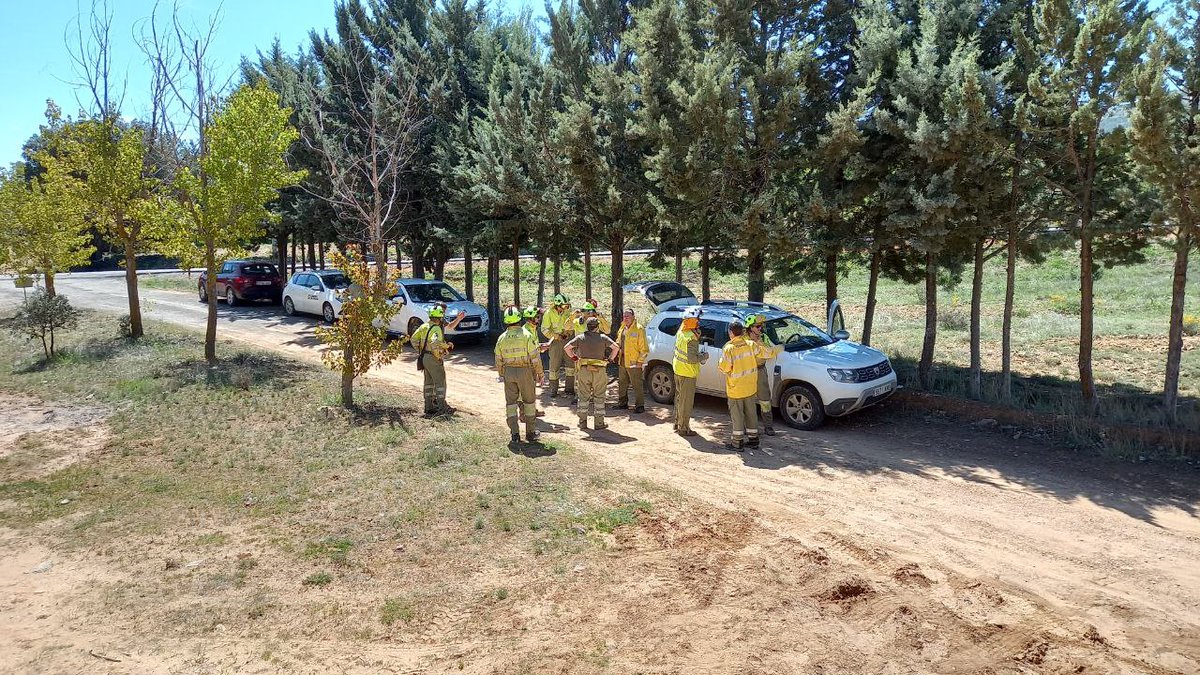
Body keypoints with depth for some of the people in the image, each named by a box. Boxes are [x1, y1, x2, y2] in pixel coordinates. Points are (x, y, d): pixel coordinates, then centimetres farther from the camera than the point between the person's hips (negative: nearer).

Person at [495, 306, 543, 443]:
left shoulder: (502, 338, 0)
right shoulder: (527, 335, -11)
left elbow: (498, 360, 7)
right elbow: (535, 357, -11)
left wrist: (501, 374, 20)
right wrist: (539, 372, 0)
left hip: (509, 372, 3)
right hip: (525, 371, -3)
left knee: (511, 402, 10)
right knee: (529, 401, 10)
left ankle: (515, 434, 9)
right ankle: (531, 432, 15)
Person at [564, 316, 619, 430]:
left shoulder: (580, 338, 2)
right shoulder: (603, 338, -3)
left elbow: (566, 348, -2)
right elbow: (615, 347, -12)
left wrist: (574, 358, 8)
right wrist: (610, 359, 0)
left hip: (583, 370, 2)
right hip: (599, 371, -2)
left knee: (583, 396, 11)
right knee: (599, 397, 7)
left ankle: (582, 422, 14)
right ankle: (599, 423, 9)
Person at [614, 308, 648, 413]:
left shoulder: (639, 329, -11)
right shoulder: (622, 329, 13)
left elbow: (644, 348, -12)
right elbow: (618, 343, 24)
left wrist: (640, 361, -16)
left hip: (634, 363, -8)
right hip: (622, 362, 8)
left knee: (637, 385, -4)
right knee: (622, 384, 17)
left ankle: (640, 406, 2)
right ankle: (622, 403, 29)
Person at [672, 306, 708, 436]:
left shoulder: (681, 332, 2)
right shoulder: (691, 338, -26)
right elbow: (692, 358, -27)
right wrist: (704, 356, -11)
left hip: (678, 369, 9)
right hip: (687, 373, -9)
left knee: (679, 398, 20)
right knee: (686, 401, 1)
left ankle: (678, 424, 32)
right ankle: (683, 428, 9)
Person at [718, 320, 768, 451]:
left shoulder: (729, 349, -19)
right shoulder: (751, 344, -5)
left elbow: (724, 368, -17)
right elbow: (765, 354, 6)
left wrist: (719, 363, 3)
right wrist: (758, 345, 22)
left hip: (735, 389, -5)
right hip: (751, 387, 5)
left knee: (737, 415, 5)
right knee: (750, 413, 17)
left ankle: (738, 442, 10)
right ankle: (753, 439, 25)